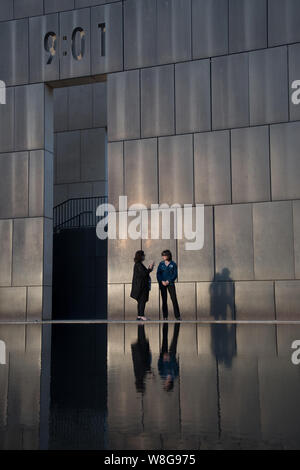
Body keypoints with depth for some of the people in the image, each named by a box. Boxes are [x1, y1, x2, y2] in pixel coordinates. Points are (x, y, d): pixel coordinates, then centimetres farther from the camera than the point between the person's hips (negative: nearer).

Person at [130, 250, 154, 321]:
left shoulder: (138, 264, 16)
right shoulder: (139, 265, -15)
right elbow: (144, 274, -20)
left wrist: (148, 269, 16)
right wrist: (150, 269, -10)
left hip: (141, 285, 10)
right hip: (141, 285, -10)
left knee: (141, 301, 11)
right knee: (142, 300, -9)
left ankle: (139, 316, 13)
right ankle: (141, 315, -9)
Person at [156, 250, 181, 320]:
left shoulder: (173, 264, 0)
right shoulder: (161, 264, 6)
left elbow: (175, 275, -3)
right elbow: (158, 273, 3)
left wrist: (168, 281, -13)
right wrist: (162, 281, -11)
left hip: (170, 283, -2)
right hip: (162, 284, 2)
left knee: (174, 299, -8)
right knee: (164, 300, 3)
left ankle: (177, 316, -4)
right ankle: (165, 316, 8)